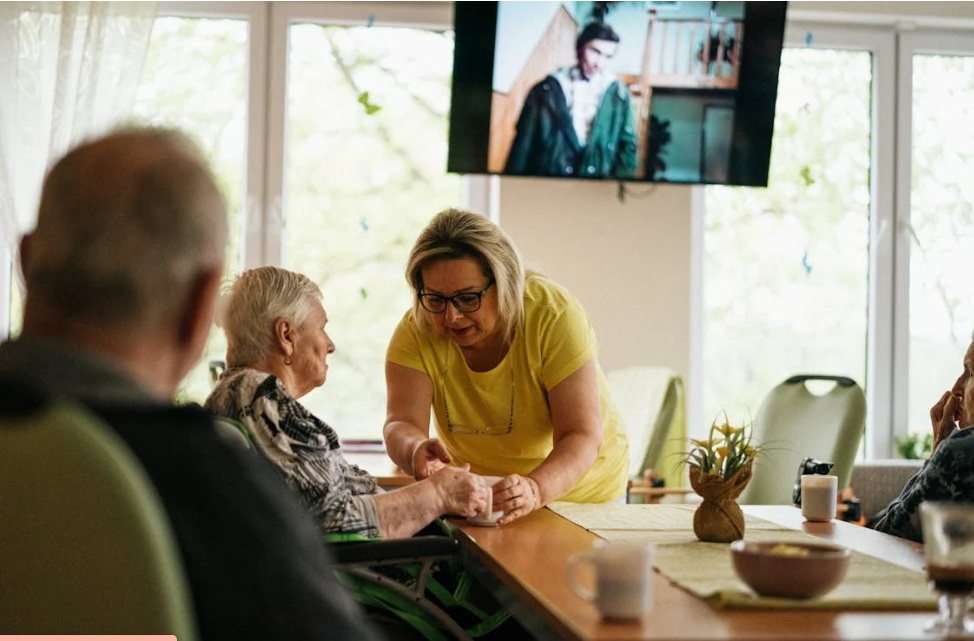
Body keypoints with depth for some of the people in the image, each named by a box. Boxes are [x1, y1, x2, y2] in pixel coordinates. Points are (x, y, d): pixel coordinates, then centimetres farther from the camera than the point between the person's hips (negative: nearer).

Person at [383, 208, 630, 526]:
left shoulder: (554, 315, -23)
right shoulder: (415, 332, -15)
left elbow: (582, 437, -27)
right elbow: (402, 425, -22)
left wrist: (535, 489, -47)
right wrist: (417, 451, -47)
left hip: (580, 490, -2)